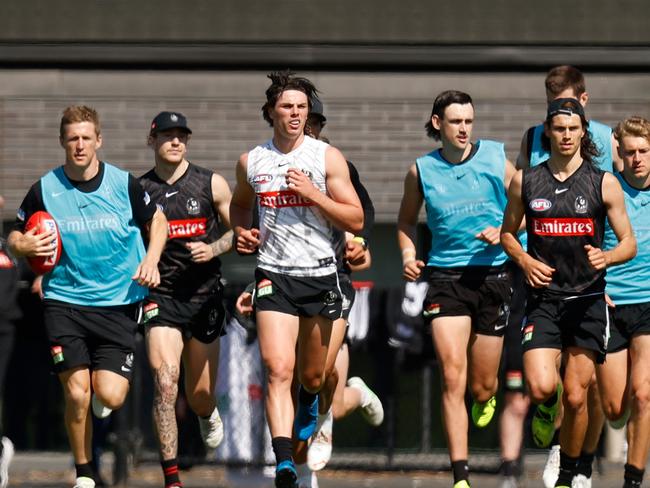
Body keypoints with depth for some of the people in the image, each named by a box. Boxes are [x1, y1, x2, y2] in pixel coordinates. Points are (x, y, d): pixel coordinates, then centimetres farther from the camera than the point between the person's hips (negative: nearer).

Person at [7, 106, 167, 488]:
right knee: (76, 394, -8)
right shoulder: (44, 190, -2)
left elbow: (157, 220, 13)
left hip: (118, 303, 0)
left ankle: (102, 384, 29)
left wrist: (151, 260, -3)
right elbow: (15, 238, 10)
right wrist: (26, 246, -14)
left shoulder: (124, 184, -3)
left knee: (111, 397, -10)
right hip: (64, 302, 0)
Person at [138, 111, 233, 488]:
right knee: (165, 381, -19)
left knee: (199, 394, 10)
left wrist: (214, 249, -10)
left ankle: (208, 413, 50)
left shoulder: (212, 185, 2)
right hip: (161, 297, -1)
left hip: (205, 296, 1)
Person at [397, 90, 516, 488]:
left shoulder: (496, 159, -1)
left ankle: (486, 398, 47)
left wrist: (503, 232, -11)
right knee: (453, 377, -14)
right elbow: (407, 221, 19)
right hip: (446, 276, 0)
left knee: (482, 385, 6)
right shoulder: (422, 171, 3)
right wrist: (409, 254, 1)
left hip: (493, 274, 0)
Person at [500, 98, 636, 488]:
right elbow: (508, 233, 17)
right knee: (541, 388, -19)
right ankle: (548, 410, 19)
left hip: (588, 299, 0)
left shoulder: (604, 183, 1)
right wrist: (524, 260, -4)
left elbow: (629, 244, 3)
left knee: (576, 398, 0)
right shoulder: (526, 182, 4)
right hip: (544, 299, 0)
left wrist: (606, 257, -19)